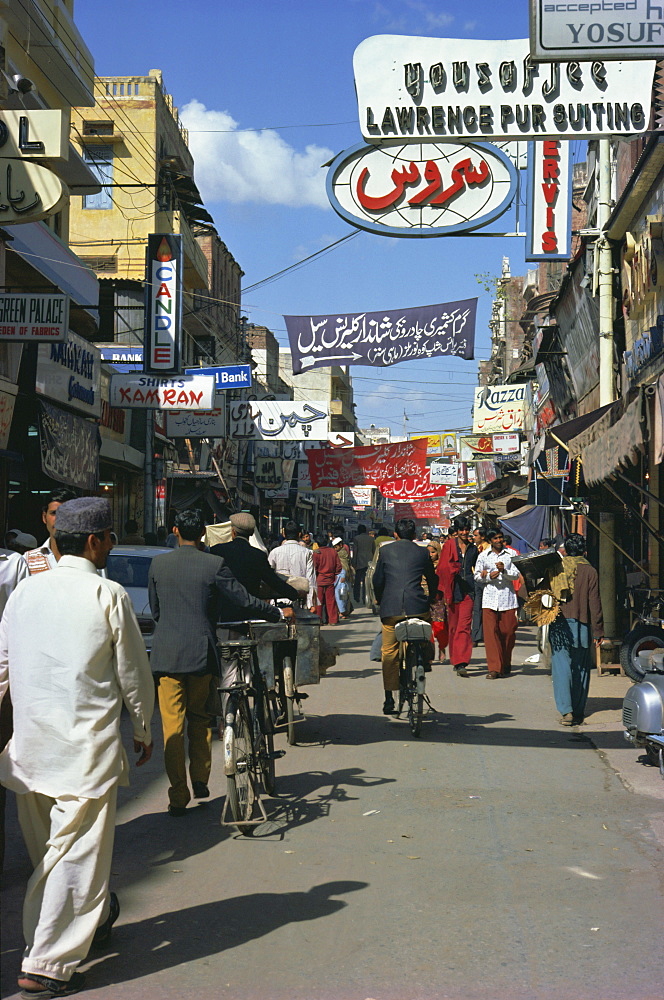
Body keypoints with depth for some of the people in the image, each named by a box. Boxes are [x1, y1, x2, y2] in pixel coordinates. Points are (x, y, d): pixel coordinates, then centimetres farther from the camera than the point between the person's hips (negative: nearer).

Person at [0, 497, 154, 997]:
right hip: (87, 745, -6)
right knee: (77, 854, 2)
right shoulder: (109, 595, -9)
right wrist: (143, 730, 12)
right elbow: (133, 673, -2)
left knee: (47, 850, 19)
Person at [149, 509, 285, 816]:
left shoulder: (158, 564, 1)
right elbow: (245, 601, -4)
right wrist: (278, 613, 12)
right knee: (200, 717, 20)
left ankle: (178, 797, 2)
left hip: (166, 655, 0)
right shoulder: (214, 564, -6)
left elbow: (154, 610, 10)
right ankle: (200, 779, 19)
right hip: (201, 653, 0)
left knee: (172, 725, 2)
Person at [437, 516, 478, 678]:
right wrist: (453, 570, -13)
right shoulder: (449, 545, 5)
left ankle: (461, 663, -17)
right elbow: (442, 568, 2)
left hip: (468, 589, 0)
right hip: (453, 589, 0)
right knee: (453, 626, 8)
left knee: (464, 626, -10)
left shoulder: (473, 548, 12)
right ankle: (455, 660, 22)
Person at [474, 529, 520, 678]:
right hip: (489, 598, 0)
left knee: (508, 632, 1)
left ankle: (506, 666, 18)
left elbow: (516, 575, 4)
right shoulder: (483, 556, 10)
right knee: (490, 632, -8)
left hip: (508, 597, 0)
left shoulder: (509, 555, 10)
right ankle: (494, 668, -6)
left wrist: (504, 571, -14)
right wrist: (489, 576, -9)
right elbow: (477, 576, 10)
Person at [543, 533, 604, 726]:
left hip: (558, 626, 1)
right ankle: (578, 712, 14)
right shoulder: (590, 571, -2)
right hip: (581, 626, 0)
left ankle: (566, 710, -12)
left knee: (561, 667, -1)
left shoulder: (554, 569, 2)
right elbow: (595, 603, -2)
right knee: (581, 669, 10)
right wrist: (598, 631, 2)